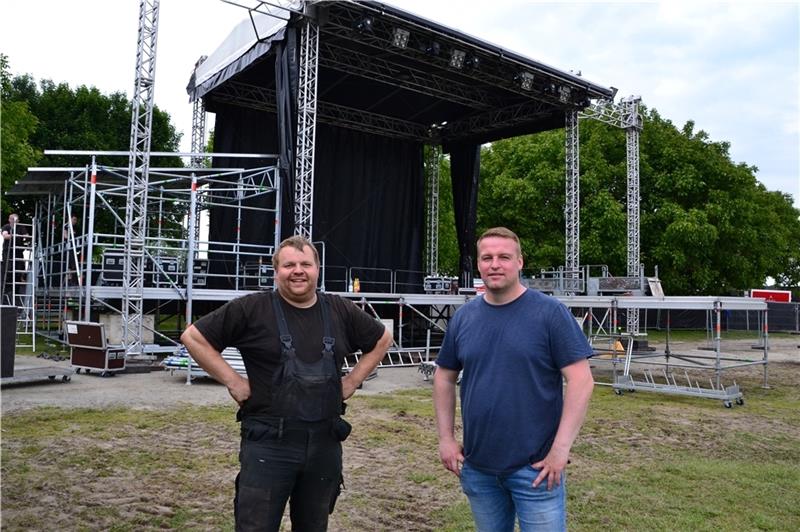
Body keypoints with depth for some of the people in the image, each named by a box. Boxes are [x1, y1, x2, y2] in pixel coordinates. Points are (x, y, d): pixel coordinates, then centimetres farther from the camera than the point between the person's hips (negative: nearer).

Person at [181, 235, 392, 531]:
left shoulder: (341, 312, 5)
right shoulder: (251, 309, -7)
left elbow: (382, 339, 19)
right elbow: (193, 337, -2)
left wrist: (352, 381, 9)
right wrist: (233, 382, -8)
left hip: (326, 444, 4)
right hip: (268, 444, -4)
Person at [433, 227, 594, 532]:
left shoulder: (550, 313, -10)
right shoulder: (463, 317, 3)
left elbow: (581, 380, -12)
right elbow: (444, 378, 12)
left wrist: (561, 448, -16)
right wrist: (446, 438, 6)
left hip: (535, 467, -4)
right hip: (476, 467, 4)